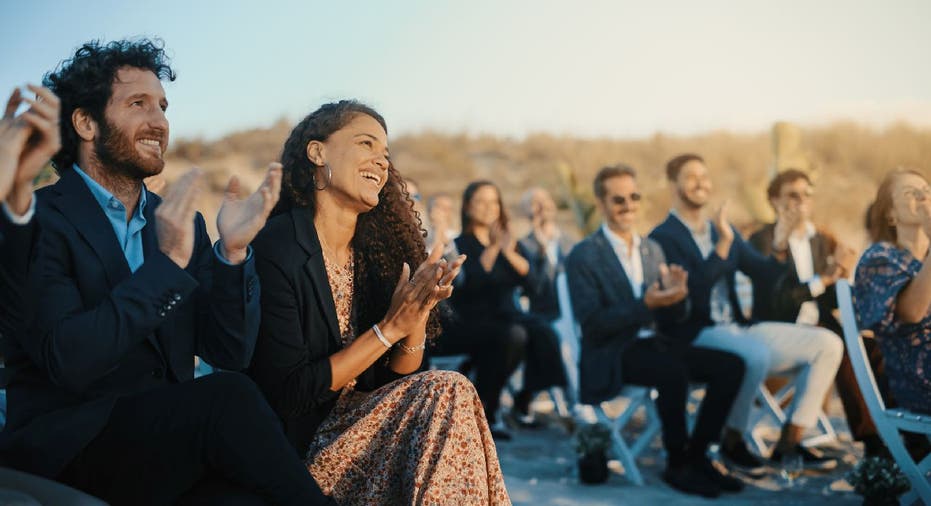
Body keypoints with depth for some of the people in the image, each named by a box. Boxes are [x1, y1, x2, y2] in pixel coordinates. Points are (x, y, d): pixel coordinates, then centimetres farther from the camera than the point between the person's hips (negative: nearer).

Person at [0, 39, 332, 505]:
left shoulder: (181, 222, 14)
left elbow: (229, 354, 5)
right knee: (229, 399, -29)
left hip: (169, 436, 4)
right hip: (68, 445, -4)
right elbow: (67, 361, -17)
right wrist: (166, 262, -20)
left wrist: (233, 252, -9)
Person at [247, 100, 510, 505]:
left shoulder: (376, 251, 4)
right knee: (446, 392, -20)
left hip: (358, 428, 6)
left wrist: (419, 312, -14)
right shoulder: (273, 249, -16)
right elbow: (288, 394, -17)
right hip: (296, 453, -6)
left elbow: (396, 378, 5)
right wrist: (390, 327, -20)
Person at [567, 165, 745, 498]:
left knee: (731, 366, -11)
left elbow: (678, 315, 11)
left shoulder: (652, 249, 13)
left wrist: (677, 292, -13)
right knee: (673, 372, -34)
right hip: (609, 354, -7)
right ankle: (677, 464, -14)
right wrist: (646, 304, -26)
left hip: (650, 342, 7)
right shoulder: (584, 256, -7)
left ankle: (696, 455, -1)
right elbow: (591, 323, -16)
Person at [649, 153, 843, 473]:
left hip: (738, 327, 8)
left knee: (828, 344, -5)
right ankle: (733, 441, -14)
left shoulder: (724, 230, 17)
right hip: (693, 336, -8)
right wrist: (723, 243, -24)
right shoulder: (663, 237, -5)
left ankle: (791, 439, -3)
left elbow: (762, 274, 11)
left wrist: (779, 249, -9)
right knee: (757, 353, -38)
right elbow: (692, 289, -18)